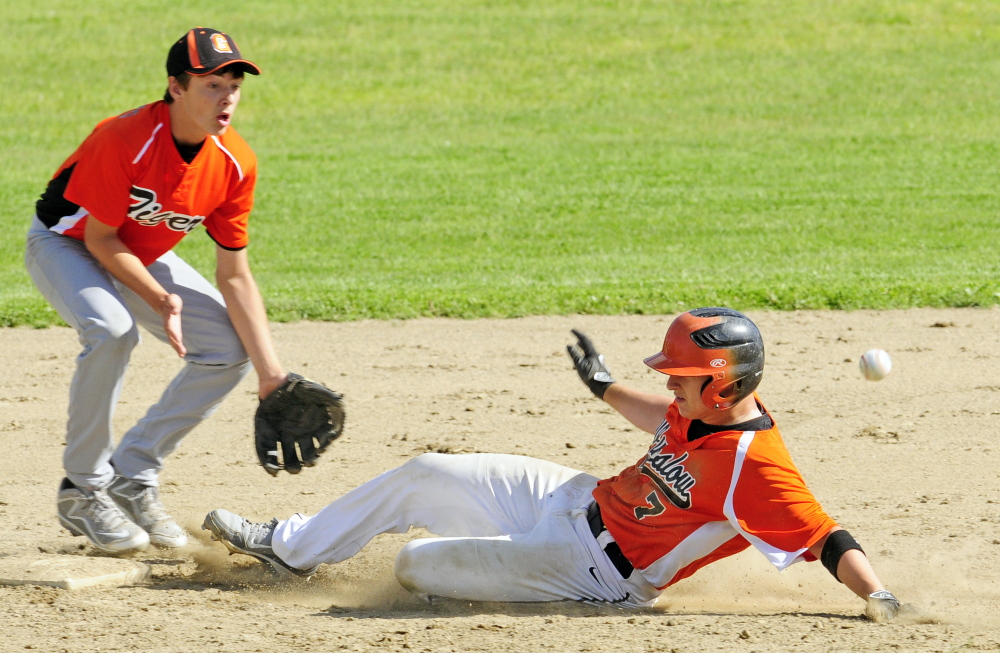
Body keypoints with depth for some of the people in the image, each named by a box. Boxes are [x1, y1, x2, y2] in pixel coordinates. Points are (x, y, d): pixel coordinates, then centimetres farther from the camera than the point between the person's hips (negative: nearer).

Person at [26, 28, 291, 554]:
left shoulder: (235, 164, -17)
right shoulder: (125, 140, -34)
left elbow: (234, 276, -11)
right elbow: (100, 240, -23)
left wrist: (270, 373, -15)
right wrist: (161, 301, -29)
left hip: (143, 257, 6)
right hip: (66, 246, -6)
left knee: (232, 349, -6)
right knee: (112, 329, -35)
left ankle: (132, 477, 5)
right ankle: (84, 490, -17)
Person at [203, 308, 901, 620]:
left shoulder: (754, 466, -31)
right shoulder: (707, 410, -5)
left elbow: (828, 540, -34)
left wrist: (881, 600, -46)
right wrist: (606, 387, 23)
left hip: (595, 571, -9)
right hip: (576, 498, 9)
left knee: (416, 564, -11)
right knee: (424, 477, 14)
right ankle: (291, 548, 34)